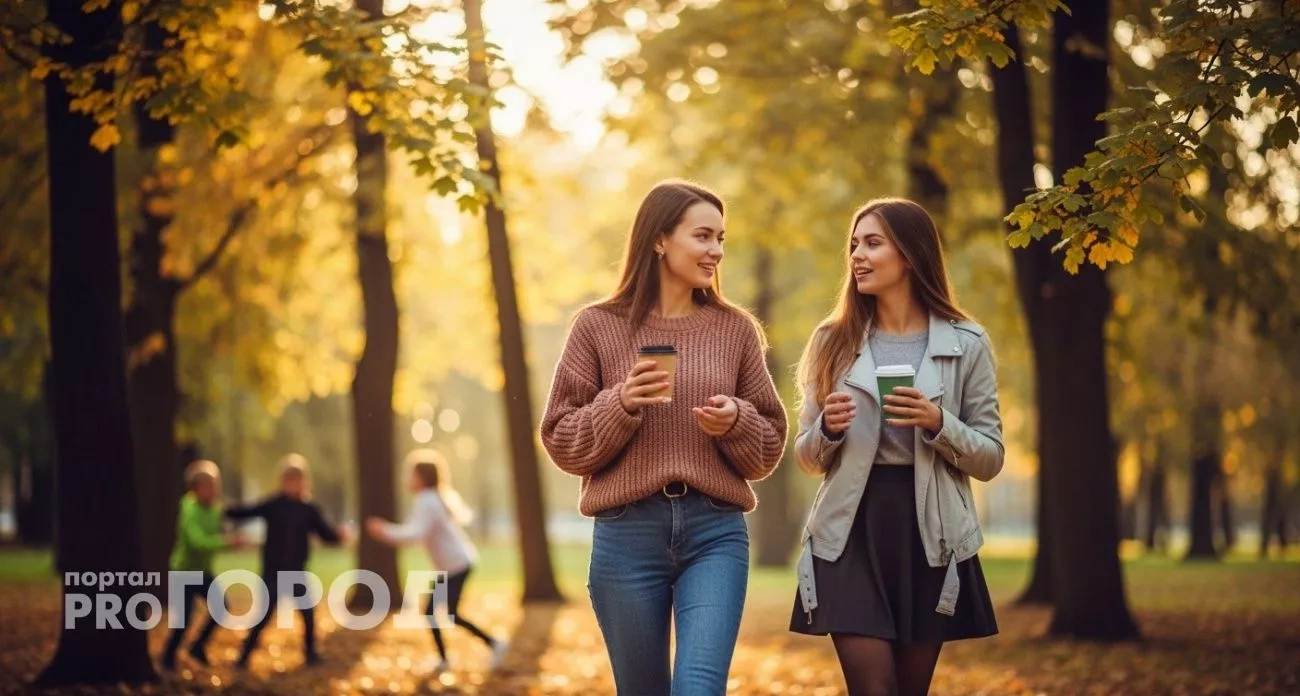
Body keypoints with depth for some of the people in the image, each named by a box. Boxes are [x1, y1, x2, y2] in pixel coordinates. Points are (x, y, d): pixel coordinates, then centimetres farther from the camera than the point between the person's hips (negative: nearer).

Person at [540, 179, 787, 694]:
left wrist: (736, 423, -10)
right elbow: (563, 444, 2)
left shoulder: (735, 329, 7)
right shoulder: (599, 326, 2)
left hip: (715, 534, 0)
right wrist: (621, 404, -14)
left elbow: (768, 451, 11)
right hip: (627, 534, 0)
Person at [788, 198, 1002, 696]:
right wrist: (828, 429, -11)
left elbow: (990, 459, 2)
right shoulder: (833, 340, 6)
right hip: (852, 532, 0)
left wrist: (938, 424, -15)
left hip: (929, 534, 0)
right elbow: (806, 457, 10)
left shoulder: (967, 344, 2)